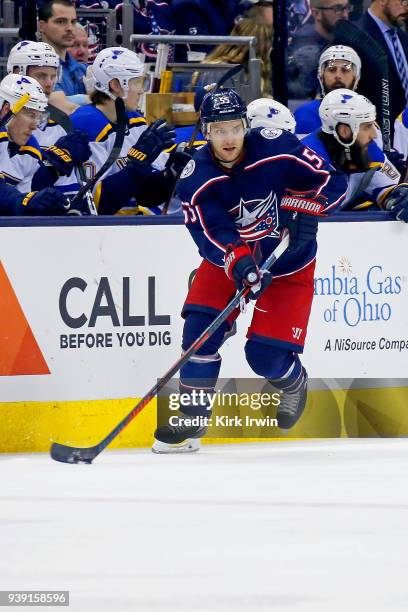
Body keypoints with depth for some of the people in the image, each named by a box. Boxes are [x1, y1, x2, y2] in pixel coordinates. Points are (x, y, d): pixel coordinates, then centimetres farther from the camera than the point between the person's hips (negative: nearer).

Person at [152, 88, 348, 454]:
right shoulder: (196, 179, -18)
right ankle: (191, 419, -4)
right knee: (201, 328, -17)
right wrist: (241, 265, -47)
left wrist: (302, 207, -30)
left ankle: (293, 382, 28)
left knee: (266, 356, -9)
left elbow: (332, 183, -13)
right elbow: (212, 233, -29)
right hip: (228, 258, 2)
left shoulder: (276, 147, -21)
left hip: (288, 261, -2)